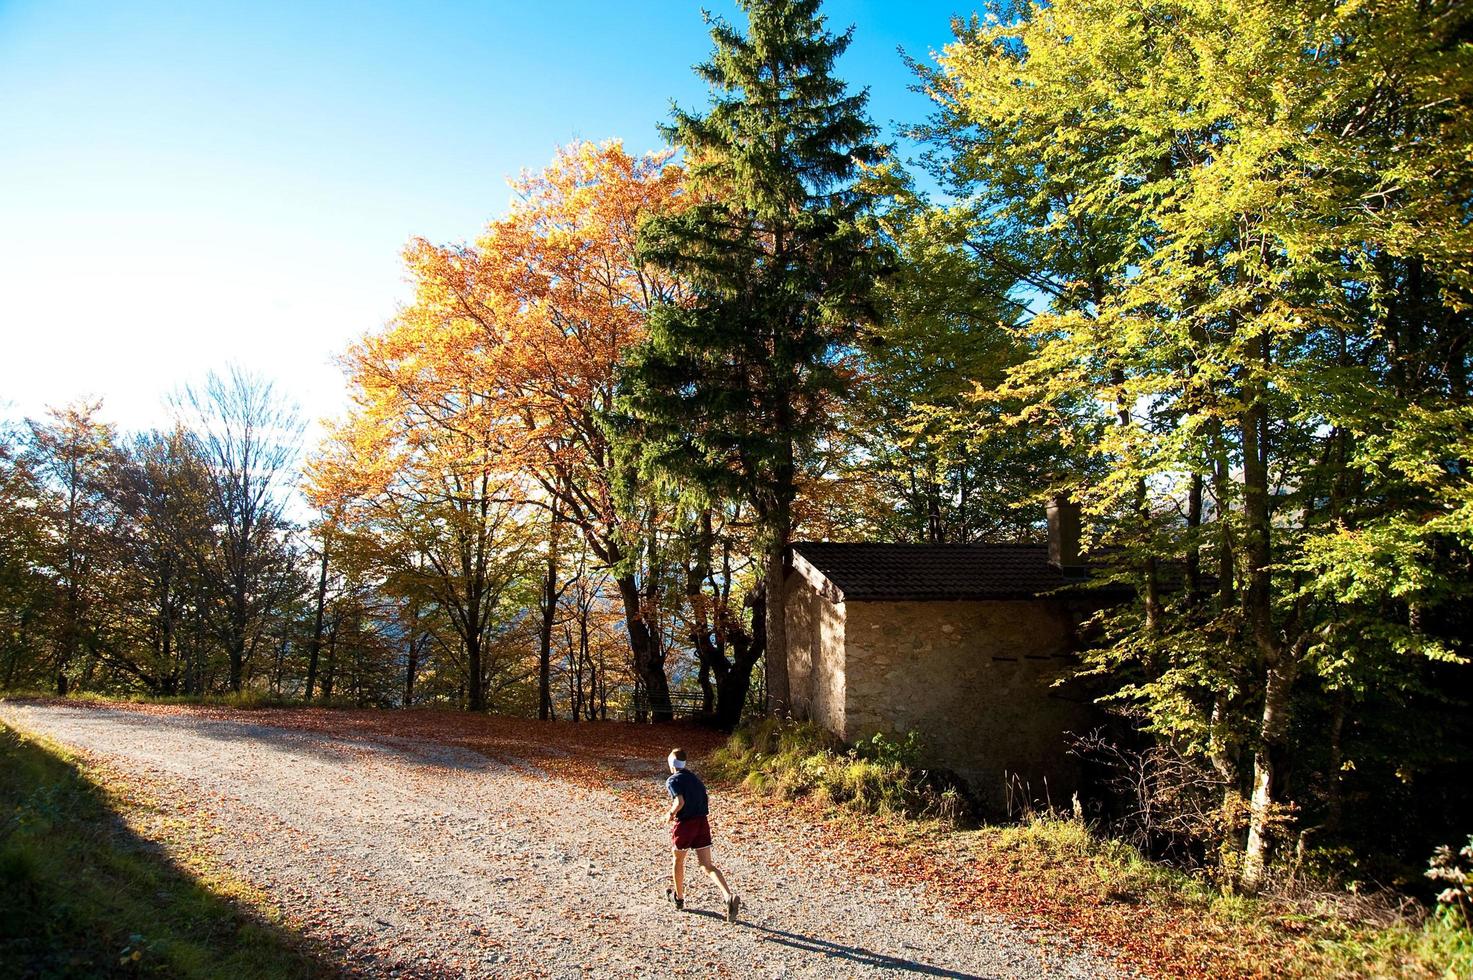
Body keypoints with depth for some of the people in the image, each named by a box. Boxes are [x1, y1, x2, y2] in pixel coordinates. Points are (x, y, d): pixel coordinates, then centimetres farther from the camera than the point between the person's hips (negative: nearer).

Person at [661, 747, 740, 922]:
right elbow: (706, 801, 18)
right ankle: (729, 896, -20)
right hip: (702, 822, 5)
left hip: (684, 823, -5)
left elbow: (680, 802, -22)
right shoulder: (695, 778, 16)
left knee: (678, 860, 20)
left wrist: (671, 814, -4)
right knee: (708, 865, 1)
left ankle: (679, 898, 36)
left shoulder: (672, 780, -7)